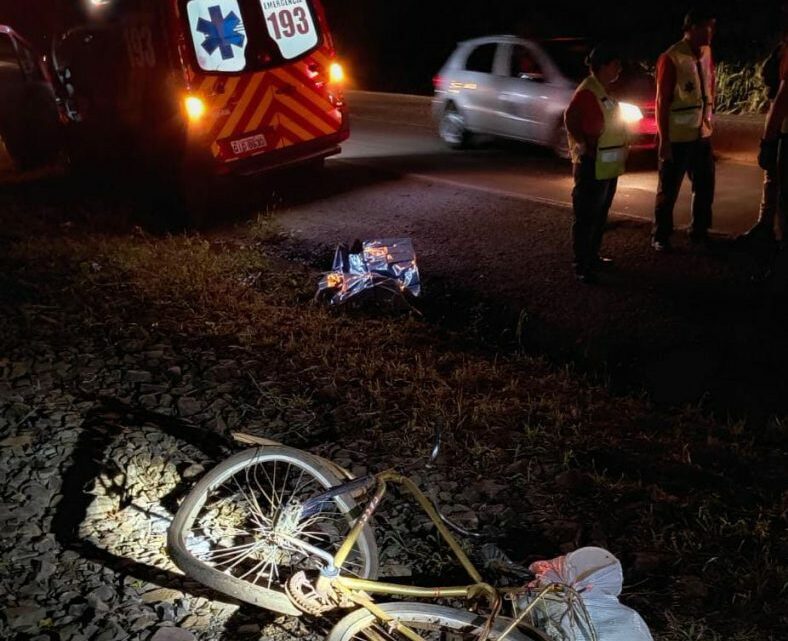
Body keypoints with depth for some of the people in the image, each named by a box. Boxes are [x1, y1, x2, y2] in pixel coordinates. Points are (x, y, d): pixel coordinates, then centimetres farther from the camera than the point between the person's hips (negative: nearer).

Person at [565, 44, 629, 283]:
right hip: (592, 166, -10)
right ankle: (581, 266, 2)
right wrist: (584, 145, -19)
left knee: (600, 215, 17)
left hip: (609, 165, 10)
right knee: (586, 217, -4)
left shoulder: (606, 91, 13)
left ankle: (592, 257, 29)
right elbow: (570, 119, -25)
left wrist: (623, 145, 12)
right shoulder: (587, 91, -17)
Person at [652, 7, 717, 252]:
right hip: (678, 138, -7)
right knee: (668, 190, 5)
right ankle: (660, 237, 19)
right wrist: (664, 140, -14)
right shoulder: (671, 58, -14)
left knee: (705, 186, 15)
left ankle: (699, 232, 31)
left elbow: (710, 89, 16)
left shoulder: (706, 53, 6)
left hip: (703, 135, 7)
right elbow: (662, 102, -14)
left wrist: (709, 121, 13)